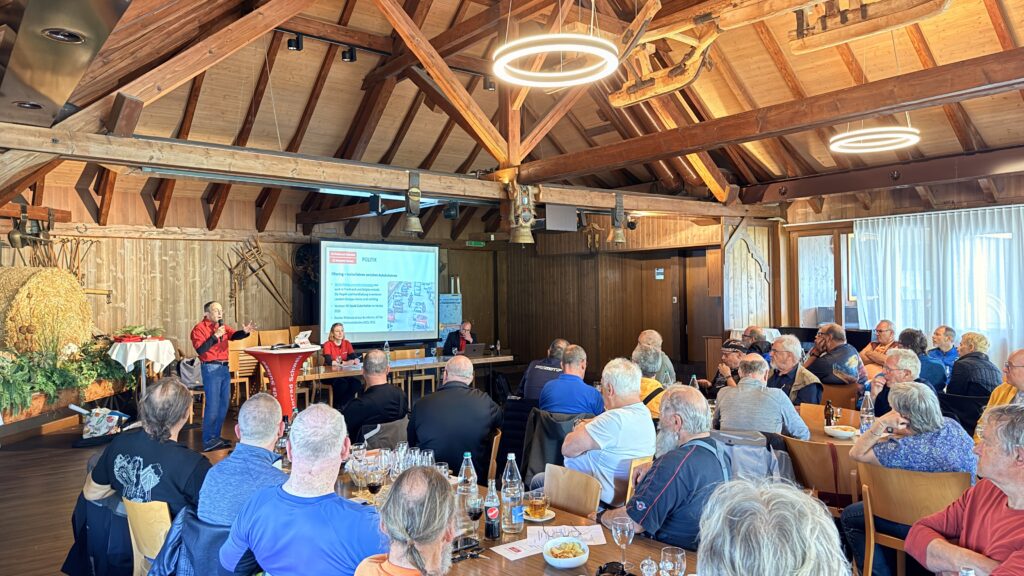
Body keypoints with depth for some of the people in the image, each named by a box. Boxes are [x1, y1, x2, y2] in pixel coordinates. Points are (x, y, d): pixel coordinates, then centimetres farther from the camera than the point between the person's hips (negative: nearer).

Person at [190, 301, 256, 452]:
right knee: (213, 405, -8)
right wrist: (215, 336, -22)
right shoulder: (200, 328, -7)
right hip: (211, 368, -8)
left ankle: (216, 436, 22)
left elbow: (234, 335, 0)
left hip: (224, 367, 8)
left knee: (224, 404, 12)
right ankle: (208, 441, -1)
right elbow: (200, 349, -18)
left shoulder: (223, 326, 14)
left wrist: (244, 331, -20)